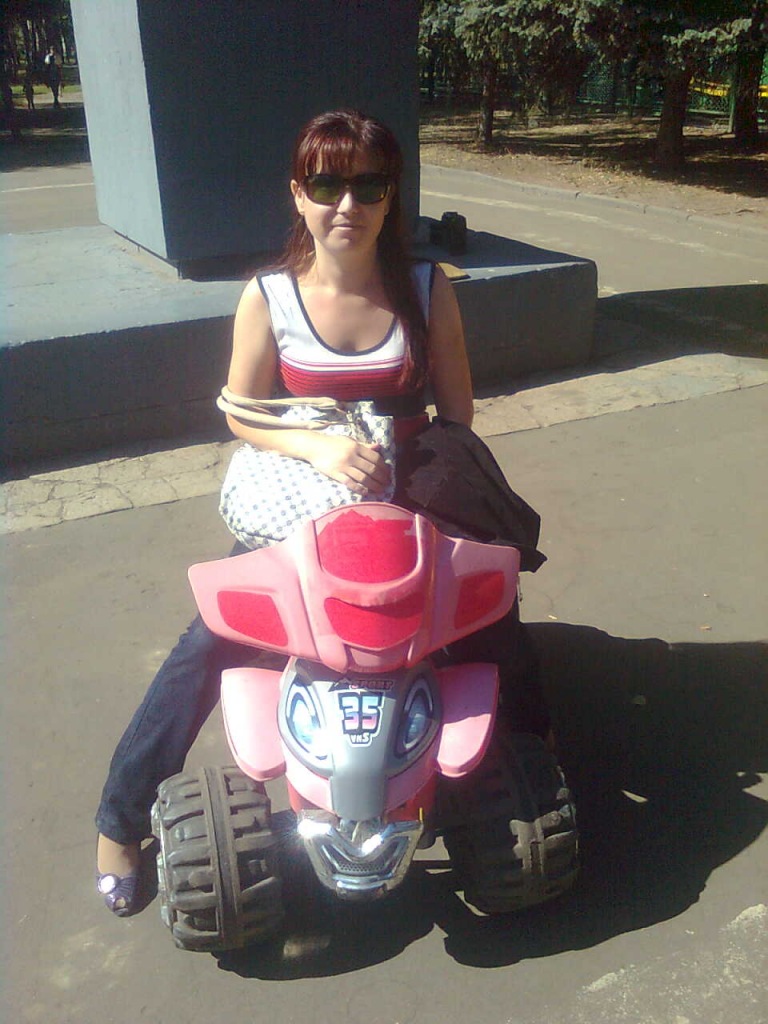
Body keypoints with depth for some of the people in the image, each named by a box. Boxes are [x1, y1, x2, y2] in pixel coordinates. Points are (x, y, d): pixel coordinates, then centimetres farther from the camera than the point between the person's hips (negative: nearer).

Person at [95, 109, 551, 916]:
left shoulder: (426, 288, -6)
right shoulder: (269, 297, -9)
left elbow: (456, 413, 0)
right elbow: (243, 417, -6)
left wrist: (438, 490, -14)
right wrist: (317, 448, -24)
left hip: (409, 501, 2)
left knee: (493, 614, -9)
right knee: (207, 646, -11)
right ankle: (121, 820, 11)